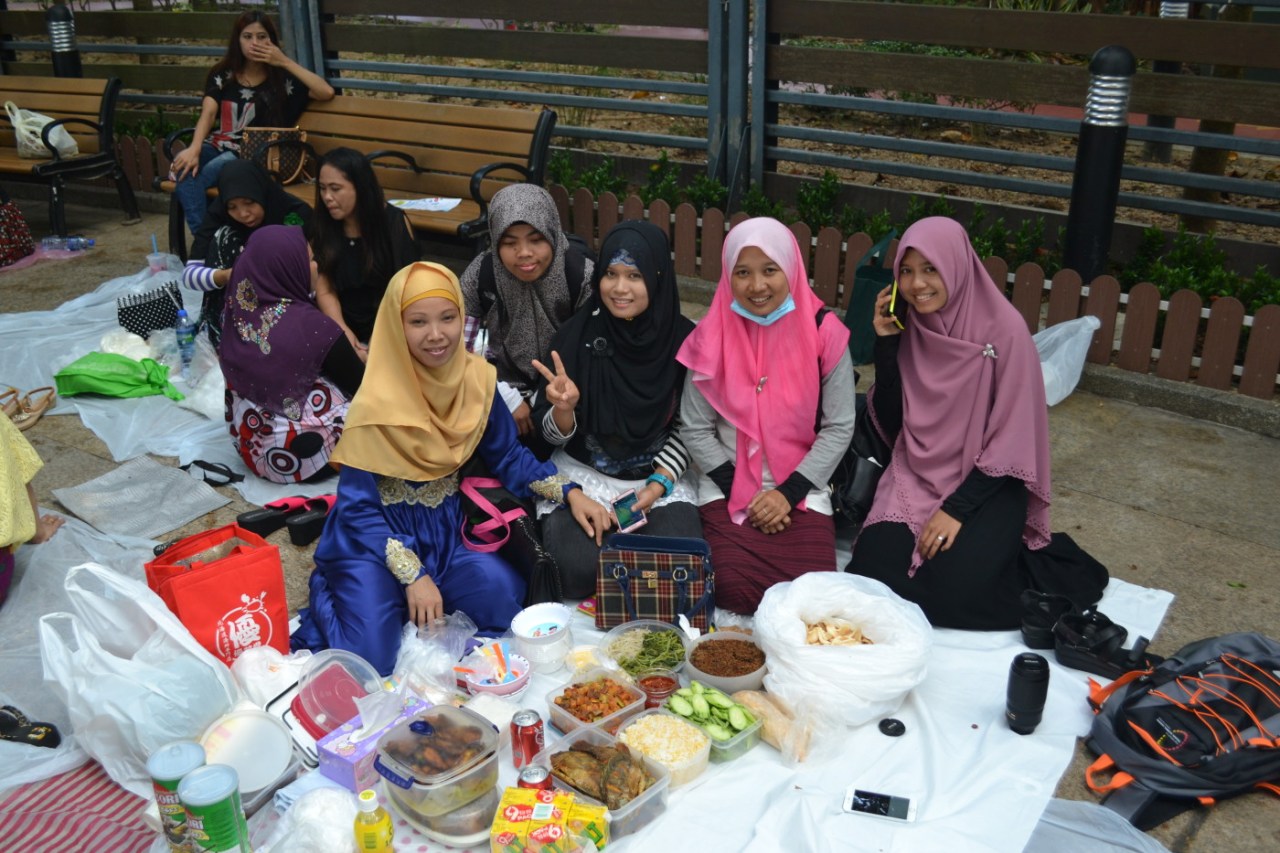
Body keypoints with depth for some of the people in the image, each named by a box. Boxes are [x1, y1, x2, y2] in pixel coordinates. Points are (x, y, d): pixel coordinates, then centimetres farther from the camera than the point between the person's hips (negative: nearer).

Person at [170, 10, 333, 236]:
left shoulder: (282, 78, 6)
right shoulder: (221, 75, 12)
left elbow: (327, 93, -8)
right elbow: (208, 113, -2)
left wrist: (285, 62, -8)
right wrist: (194, 149, -22)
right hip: (217, 147, 4)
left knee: (194, 177, -32)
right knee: (183, 165, -31)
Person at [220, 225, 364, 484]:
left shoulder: (236, 312, -5)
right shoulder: (311, 326, -24)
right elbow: (363, 388, -9)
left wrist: (347, 355, 14)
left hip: (253, 447, 7)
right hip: (306, 455, -7)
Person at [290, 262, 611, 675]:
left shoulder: (476, 378, -8)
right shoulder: (378, 403, -21)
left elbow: (507, 456, 5)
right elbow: (357, 506, -16)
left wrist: (570, 493, -8)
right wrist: (412, 575, -20)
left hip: (442, 533, 5)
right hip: (374, 537, -5)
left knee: (502, 594, -19)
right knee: (371, 656, -21)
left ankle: (413, 601, 6)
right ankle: (328, 591, 9)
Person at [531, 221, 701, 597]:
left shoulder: (683, 338, -8)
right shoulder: (575, 336, -9)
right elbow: (553, 435, -4)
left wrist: (659, 483, -12)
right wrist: (564, 408, -27)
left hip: (661, 474, 1)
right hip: (583, 475, 0)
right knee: (579, 568, -25)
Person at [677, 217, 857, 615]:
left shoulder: (825, 333, -6)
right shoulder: (712, 337, -4)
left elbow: (839, 428, -3)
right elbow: (695, 429, -1)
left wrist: (789, 492, -10)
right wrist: (740, 492, -9)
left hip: (801, 489, 0)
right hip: (728, 488, 0)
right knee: (732, 590, -21)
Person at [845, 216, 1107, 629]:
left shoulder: (1003, 329, -13)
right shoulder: (908, 327, 0)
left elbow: (1011, 438, -12)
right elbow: (889, 424, 0)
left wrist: (957, 508, -18)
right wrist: (885, 343, -10)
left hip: (986, 484, -4)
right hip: (917, 476, 4)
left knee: (952, 583, -26)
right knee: (873, 569, -18)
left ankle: (1011, 558, 7)